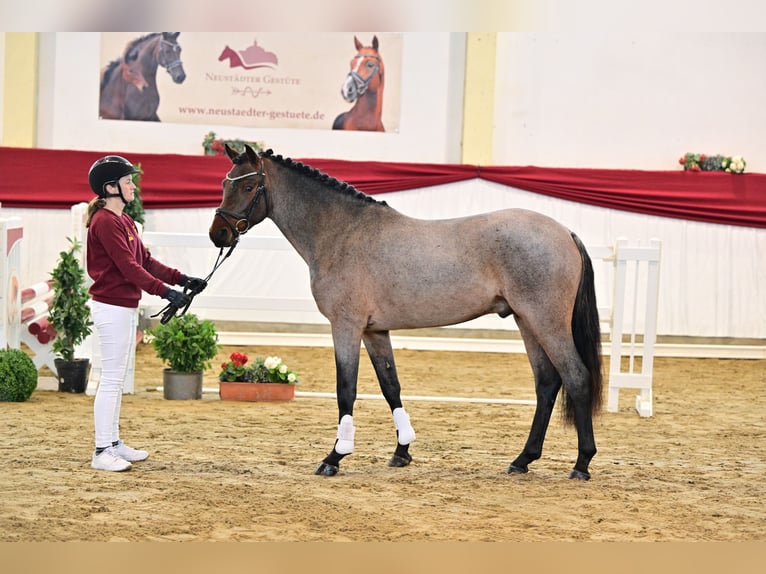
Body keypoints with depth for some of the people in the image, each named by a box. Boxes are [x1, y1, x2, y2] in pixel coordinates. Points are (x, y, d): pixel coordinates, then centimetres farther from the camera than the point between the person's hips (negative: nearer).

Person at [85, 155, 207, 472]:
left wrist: (182, 279, 6)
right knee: (111, 379, -8)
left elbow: (146, 260, 15)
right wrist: (165, 291, -29)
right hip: (111, 306, -10)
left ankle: (114, 443, 22)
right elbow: (128, 266, -23)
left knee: (118, 378, 15)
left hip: (124, 308, 10)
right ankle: (101, 452, -5)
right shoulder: (105, 222, -17)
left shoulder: (124, 221, 15)